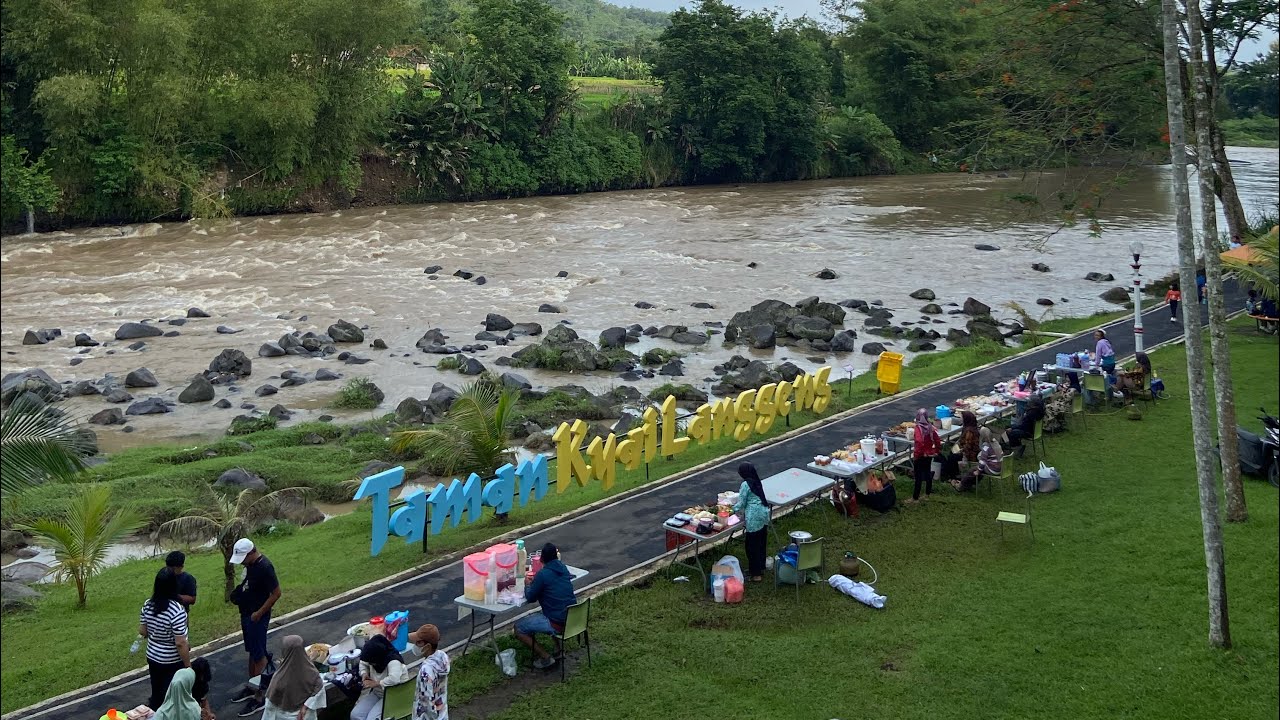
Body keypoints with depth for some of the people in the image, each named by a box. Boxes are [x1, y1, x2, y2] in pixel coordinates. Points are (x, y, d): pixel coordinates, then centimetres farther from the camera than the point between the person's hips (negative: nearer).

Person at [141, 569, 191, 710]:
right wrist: (188, 666, -14)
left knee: (156, 694, 19)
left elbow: (142, 631, 6)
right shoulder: (176, 610, -27)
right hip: (172, 662, -6)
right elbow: (180, 643, -24)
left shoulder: (147, 604, -7)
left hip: (152, 657, 6)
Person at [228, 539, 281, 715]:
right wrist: (238, 592, 2)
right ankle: (251, 687, 35)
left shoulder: (264, 567, -25)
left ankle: (259, 698, 5)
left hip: (257, 618, -9)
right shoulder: (249, 563, 2)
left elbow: (276, 593, -23)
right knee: (252, 652, 21)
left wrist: (259, 613, -19)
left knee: (259, 656, -1)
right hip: (246, 615, 9)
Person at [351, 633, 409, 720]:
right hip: (377, 693, 8)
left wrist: (375, 683, -34)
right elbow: (363, 663, 20)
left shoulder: (393, 662, -29)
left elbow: (394, 679, -48)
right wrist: (364, 673, -3)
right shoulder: (373, 658, -4)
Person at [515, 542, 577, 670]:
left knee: (519, 628, 6)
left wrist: (528, 585, 11)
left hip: (558, 624, -8)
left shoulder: (542, 574, -17)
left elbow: (530, 598, -7)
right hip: (573, 618, 8)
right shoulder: (563, 568, 5)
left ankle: (545, 658, 1)